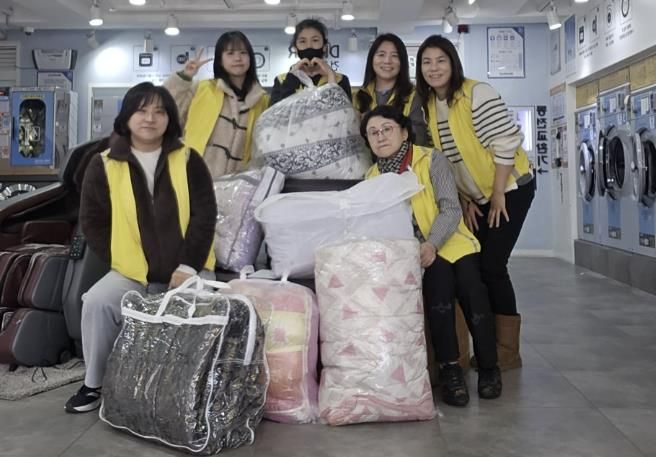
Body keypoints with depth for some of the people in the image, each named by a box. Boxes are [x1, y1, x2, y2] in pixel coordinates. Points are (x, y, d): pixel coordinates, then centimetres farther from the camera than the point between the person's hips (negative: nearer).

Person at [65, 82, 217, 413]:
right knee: (96, 302, -23)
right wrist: (120, 264, -4)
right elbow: (92, 222, 4)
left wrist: (188, 266, -11)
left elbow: (204, 215, -3)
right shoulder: (103, 165, 3)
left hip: (187, 269, -1)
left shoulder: (188, 160, 2)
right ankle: (93, 385, -2)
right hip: (132, 273, 1)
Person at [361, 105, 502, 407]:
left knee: (471, 289, -26)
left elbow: (450, 209, -14)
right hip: (409, 254, 1)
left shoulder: (431, 160, -6)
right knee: (439, 279, -29)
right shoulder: (372, 177, 6)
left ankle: (488, 367, -6)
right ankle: (449, 369, -20)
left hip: (451, 244, -1)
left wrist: (432, 244, -29)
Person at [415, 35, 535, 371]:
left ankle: (507, 350, 3)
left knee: (490, 265, -10)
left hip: (509, 189, -7)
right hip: (474, 196, 7)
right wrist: (464, 199, 2)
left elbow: (506, 143, -20)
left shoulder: (477, 94, -17)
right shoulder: (426, 105, 2)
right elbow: (441, 159, 6)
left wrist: (498, 194, -17)